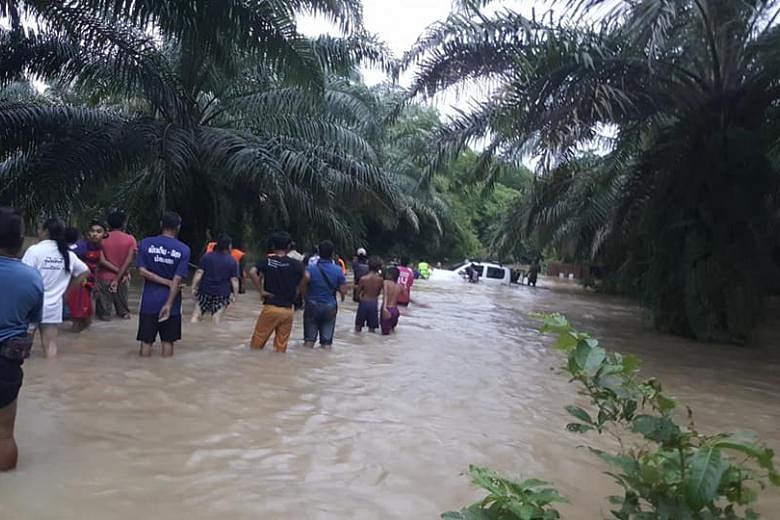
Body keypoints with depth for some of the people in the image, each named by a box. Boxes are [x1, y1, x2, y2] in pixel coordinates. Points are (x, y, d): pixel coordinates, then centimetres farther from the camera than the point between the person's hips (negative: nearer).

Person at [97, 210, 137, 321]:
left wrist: (117, 271, -10)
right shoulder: (130, 239, -7)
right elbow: (129, 261, -15)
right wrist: (118, 278, -14)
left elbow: (102, 261, -13)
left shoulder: (102, 239, -5)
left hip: (104, 278, 0)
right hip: (122, 279, 1)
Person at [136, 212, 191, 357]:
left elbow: (142, 271, -9)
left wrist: (167, 282, -6)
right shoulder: (184, 249, -6)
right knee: (168, 341, 9)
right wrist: (169, 304, -12)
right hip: (171, 301, -1)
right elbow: (177, 280, -12)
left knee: (146, 341, 8)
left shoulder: (146, 243, -2)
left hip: (149, 300, 1)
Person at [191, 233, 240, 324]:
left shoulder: (207, 256, 0)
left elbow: (199, 273, -5)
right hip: (222, 293, -1)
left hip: (205, 290, 1)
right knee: (217, 318, 4)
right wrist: (235, 294, 0)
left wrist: (194, 287, -3)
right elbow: (234, 280, -5)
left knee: (196, 315, 7)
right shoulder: (233, 261, -2)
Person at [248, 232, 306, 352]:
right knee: (281, 346, 9)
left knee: (256, 344, 7)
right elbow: (306, 276, -10)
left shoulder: (268, 261, -1)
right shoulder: (295, 264, 2)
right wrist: (297, 291, 3)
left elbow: (252, 272, -15)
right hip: (288, 310, 2)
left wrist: (261, 290, -7)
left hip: (270, 307, -2)